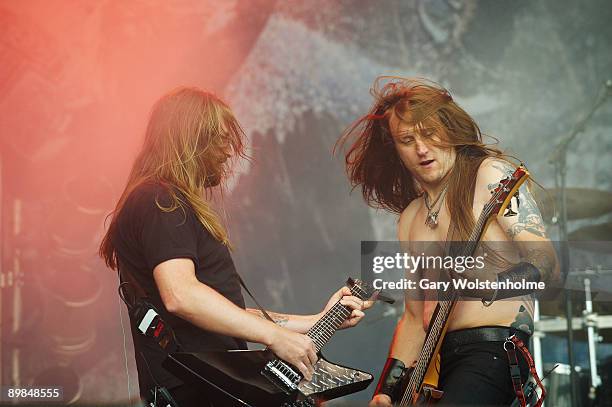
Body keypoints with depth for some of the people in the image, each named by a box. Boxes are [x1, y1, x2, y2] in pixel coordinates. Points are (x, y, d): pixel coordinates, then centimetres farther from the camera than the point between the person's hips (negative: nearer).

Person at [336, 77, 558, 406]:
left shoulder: (490, 174, -2)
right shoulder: (409, 220, 15)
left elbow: (545, 261, -11)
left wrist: (489, 286, -29)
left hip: (496, 346, -6)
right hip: (434, 354, 7)